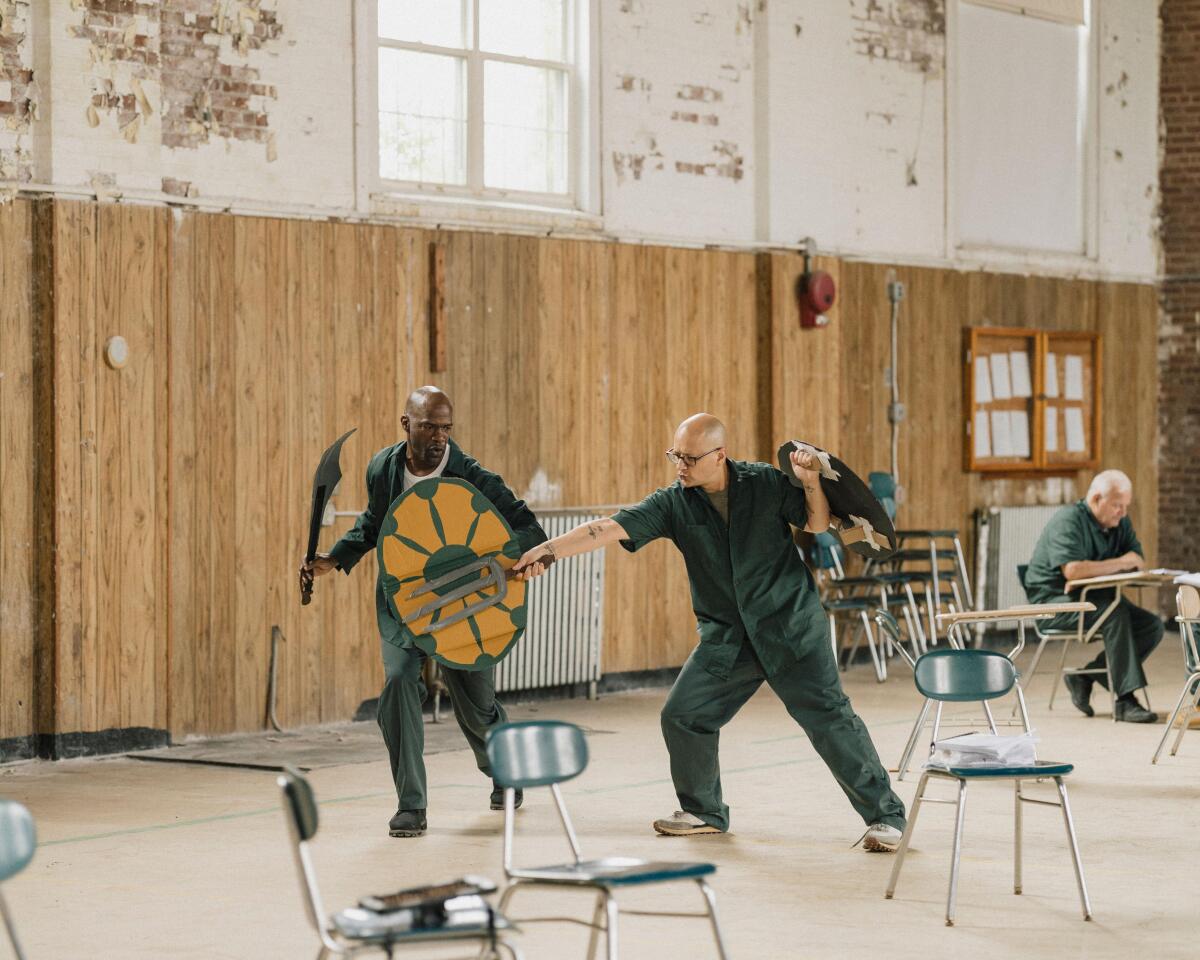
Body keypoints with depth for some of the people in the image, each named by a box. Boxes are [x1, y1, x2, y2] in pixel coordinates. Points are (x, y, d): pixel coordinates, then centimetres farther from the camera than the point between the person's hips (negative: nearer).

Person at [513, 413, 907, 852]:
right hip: (725, 637, 4)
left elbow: (818, 525, -2)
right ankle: (704, 812, 20)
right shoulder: (674, 503, -5)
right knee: (681, 717, -1)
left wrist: (811, 483, -20)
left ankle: (884, 815, 1)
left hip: (791, 626, -3)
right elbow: (610, 528, -13)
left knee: (829, 719, -8)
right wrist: (549, 550, -22)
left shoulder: (766, 483, -8)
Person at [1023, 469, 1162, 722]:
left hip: (1095, 597, 8)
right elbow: (1072, 570, -30)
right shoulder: (1068, 521, -17)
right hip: (1054, 601, -8)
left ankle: (1085, 677, -4)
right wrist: (1119, 563, -18)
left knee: (1152, 626, -9)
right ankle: (1125, 700, -34)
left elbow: (1139, 561, 4)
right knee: (1114, 613, -33)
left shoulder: (1120, 522, 9)